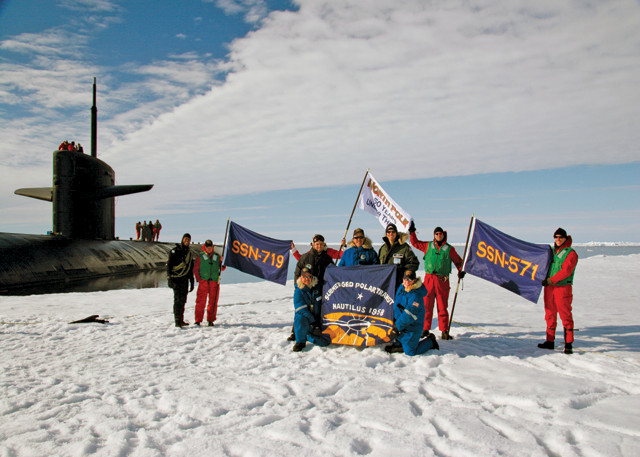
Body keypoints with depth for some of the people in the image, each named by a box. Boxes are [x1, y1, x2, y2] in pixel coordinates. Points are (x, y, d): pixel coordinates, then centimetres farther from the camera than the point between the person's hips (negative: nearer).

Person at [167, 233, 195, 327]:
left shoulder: (189, 252, 17)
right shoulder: (175, 250, -3)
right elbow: (169, 264, -8)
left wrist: (191, 282, 20)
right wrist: (169, 278, -16)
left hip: (185, 279, 7)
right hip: (176, 279, -7)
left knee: (183, 300, 10)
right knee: (178, 300, -11)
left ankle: (181, 320, 17)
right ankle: (177, 321, -12)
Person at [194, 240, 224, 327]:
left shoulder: (217, 256, 12)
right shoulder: (200, 257, 6)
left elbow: (221, 268, 15)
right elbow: (195, 269, 7)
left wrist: (223, 266, -7)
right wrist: (198, 278, -4)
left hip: (214, 282, 2)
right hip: (203, 281, -2)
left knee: (213, 302, 4)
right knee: (200, 301, -5)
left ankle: (211, 320, 13)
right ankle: (198, 320, 0)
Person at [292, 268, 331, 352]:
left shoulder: (317, 288, 3)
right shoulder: (298, 291, -7)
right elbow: (301, 309, -15)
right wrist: (312, 321, -23)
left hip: (317, 319, 3)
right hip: (305, 318, -3)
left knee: (325, 341, -12)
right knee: (300, 319, -39)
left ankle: (308, 336, 18)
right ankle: (300, 341, -14)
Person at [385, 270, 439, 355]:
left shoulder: (416, 295, -27)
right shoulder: (401, 287, 1)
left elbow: (409, 315, -28)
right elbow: (396, 303, 17)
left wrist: (397, 327, -24)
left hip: (411, 327, -7)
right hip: (401, 324, 7)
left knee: (410, 352, 4)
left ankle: (430, 341, 20)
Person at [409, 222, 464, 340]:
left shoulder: (449, 248, 8)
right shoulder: (428, 246, 11)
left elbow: (458, 261, 16)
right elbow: (415, 243, 22)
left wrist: (461, 270, 1)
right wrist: (412, 232, 14)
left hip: (442, 281, -1)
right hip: (429, 279, 1)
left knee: (442, 306, 2)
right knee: (426, 305, 1)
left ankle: (444, 331, 8)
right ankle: (425, 329, 10)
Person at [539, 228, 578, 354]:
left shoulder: (571, 253, -6)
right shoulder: (551, 251, 14)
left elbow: (566, 271, -17)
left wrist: (551, 280, -19)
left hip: (563, 288, -6)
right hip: (549, 288, 6)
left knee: (565, 316, -4)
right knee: (550, 315, 11)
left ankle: (568, 344, 1)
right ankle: (550, 341, 18)